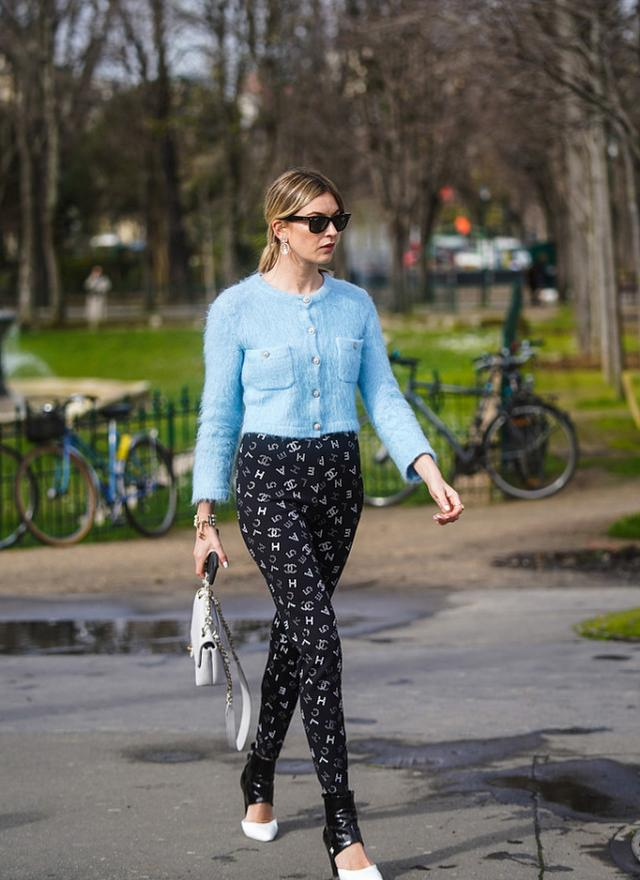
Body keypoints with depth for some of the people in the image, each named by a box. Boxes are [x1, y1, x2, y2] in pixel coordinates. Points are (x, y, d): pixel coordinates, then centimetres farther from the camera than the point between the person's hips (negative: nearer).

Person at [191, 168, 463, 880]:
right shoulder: (236, 308, -4)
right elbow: (218, 417, -1)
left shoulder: (356, 306, 8)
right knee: (318, 636, -17)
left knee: (293, 632, 13)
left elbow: (383, 398, 5)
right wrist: (205, 514, -3)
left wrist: (429, 472, -9)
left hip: (338, 478, 5)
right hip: (269, 479, -5)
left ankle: (258, 780, 35)